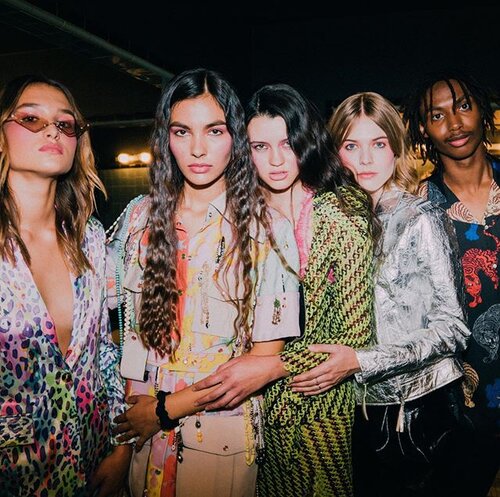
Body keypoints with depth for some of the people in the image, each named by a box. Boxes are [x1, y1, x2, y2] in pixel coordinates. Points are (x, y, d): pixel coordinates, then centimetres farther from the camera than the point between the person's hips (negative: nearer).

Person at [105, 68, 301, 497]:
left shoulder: (268, 228, -10)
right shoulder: (141, 216, -2)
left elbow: (266, 356, -11)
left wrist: (167, 408, -12)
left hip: (222, 438, -2)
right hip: (138, 430, 3)